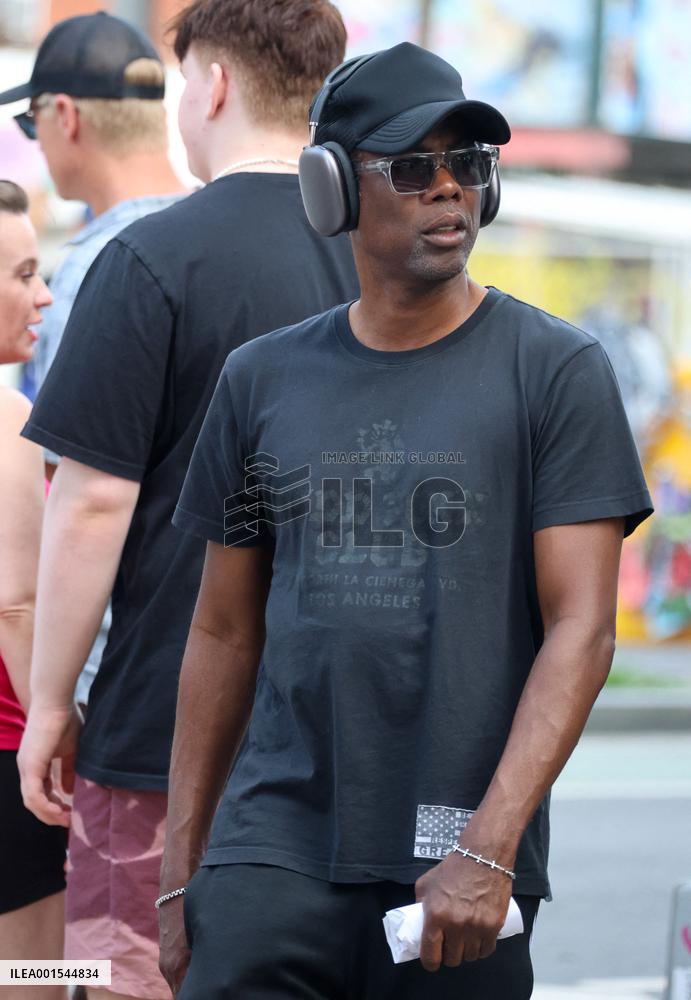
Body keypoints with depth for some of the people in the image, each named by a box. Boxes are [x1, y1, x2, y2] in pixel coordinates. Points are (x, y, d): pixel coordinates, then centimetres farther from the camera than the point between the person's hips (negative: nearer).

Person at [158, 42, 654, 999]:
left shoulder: (555, 370, 0)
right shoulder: (261, 379, 10)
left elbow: (581, 630, -6)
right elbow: (224, 633, 14)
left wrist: (489, 849, -16)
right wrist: (180, 871, 10)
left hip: (459, 865, -2)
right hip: (274, 849, 2)